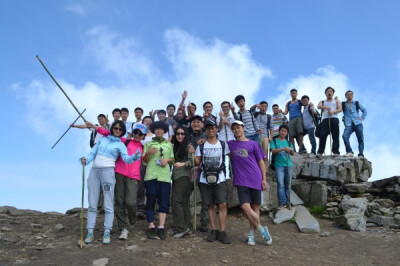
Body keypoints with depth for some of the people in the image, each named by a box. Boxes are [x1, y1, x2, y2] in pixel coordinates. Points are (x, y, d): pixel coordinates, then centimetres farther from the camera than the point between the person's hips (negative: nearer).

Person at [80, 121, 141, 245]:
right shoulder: (102, 139, 17)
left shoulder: (120, 144, 7)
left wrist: (135, 156, -30)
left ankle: (107, 233, -1)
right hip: (94, 171, 3)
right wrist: (86, 160, -9)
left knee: (108, 205, -4)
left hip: (108, 171, -3)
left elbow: (126, 159, -9)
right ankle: (90, 232, 6)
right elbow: (92, 153, 12)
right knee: (92, 204, 3)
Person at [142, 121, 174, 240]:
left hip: (165, 176, 2)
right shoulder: (148, 143, 14)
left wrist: (167, 160, -2)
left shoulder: (169, 144, 19)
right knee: (151, 201, -4)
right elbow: (144, 160, 11)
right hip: (151, 175, -1)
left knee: (164, 203, -4)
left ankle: (161, 228, -3)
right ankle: (151, 227, -1)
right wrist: (148, 153, -9)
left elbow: (172, 159, 20)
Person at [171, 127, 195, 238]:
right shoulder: (175, 147, 18)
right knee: (184, 202, 9)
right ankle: (187, 226, 13)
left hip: (184, 176, -8)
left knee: (175, 200, -13)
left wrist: (183, 164, -28)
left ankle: (181, 228, -10)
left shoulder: (189, 146, -5)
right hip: (176, 177, 8)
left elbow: (192, 162, -13)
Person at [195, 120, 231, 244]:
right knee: (210, 205, 7)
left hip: (220, 179, -1)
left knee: (223, 204, -10)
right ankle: (213, 230, 15)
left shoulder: (223, 144, 6)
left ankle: (222, 232, -4)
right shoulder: (201, 146, 8)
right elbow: (198, 162, 6)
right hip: (205, 179, 1)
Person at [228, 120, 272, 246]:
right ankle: (261, 229, 0)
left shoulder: (253, 144, 7)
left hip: (255, 179, 0)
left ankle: (251, 233, 15)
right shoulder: (230, 144, 12)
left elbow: (261, 162, 8)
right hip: (241, 180, 1)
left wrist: (264, 179, 2)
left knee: (255, 206, 4)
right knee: (245, 206, -14)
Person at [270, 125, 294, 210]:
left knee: (288, 185, 4)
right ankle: (282, 202, -10)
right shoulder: (274, 141, 9)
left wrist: (290, 150, -16)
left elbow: (292, 154, 7)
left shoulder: (288, 142, 17)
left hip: (288, 165, 3)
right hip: (279, 165, -3)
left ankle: (288, 202, 9)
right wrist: (283, 149, -21)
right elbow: (273, 151, -7)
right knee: (280, 184, -11)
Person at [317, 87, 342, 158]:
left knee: (335, 136, -7)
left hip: (334, 119, 0)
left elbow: (340, 109, 6)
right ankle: (320, 152, -19)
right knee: (322, 135, -14)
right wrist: (326, 107, -22)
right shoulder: (322, 102, 25)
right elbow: (319, 106, 0)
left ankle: (336, 152, -7)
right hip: (325, 120, 0)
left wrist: (333, 112, -14)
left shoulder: (336, 101, 24)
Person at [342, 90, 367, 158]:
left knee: (360, 139, -3)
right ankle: (349, 152, -22)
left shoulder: (356, 103, 18)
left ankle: (361, 154, 2)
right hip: (348, 125, -1)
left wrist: (362, 118, 12)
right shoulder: (343, 104, 16)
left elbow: (364, 110, 25)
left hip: (358, 124, 1)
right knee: (345, 136, -26)